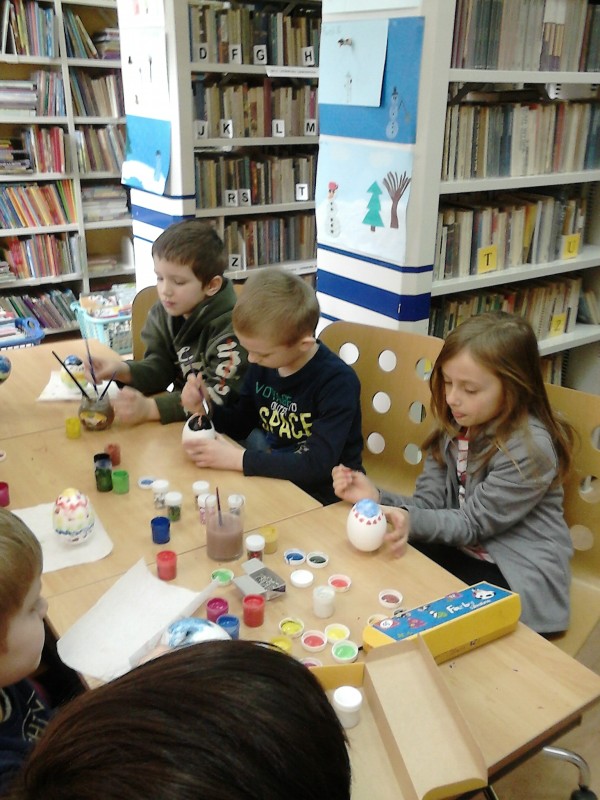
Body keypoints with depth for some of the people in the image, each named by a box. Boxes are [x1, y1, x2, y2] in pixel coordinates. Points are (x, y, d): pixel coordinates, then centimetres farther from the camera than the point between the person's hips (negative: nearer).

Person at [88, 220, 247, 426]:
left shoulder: (231, 327, -21)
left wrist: (149, 408, -32)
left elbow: (219, 396, -25)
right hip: (182, 423, 6)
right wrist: (124, 371, -22)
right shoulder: (163, 313, 0)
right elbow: (160, 368, 0)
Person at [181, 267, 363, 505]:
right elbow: (240, 424, 12)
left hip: (323, 501, -6)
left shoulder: (338, 382, -21)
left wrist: (236, 458, -25)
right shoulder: (262, 365, -2)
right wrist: (204, 408, -8)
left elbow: (317, 464, -28)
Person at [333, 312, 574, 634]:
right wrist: (374, 497, -21)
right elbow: (428, 503, -4)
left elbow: (475, 523, -19)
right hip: (461, 550, 6)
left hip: (519, 576, -6)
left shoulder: (530, 448, -22)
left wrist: (413, 522, -35)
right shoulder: (455, 428, -1)